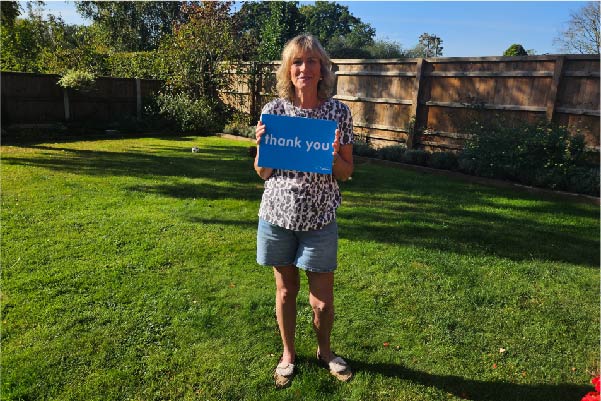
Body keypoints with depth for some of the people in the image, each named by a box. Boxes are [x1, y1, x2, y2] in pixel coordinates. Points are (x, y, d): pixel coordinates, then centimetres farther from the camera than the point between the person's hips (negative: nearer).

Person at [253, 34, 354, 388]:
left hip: (320, 218, 0)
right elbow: (263, 172, 3)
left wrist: (333, 156, -20)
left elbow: (346, 173, 1)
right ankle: (288, 354, 39)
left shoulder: (339, 112, -4)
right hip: (278, 214, 1)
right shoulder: (273, 110, -3)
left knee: (323, 299, 7)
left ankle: (325, 350, 39)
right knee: (286, 290, 15)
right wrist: (261, 144, -16)